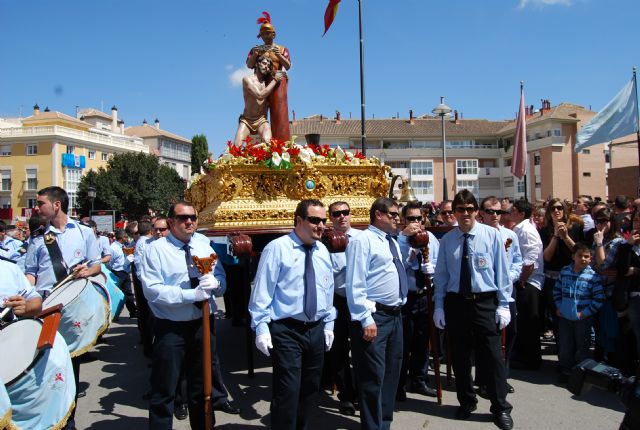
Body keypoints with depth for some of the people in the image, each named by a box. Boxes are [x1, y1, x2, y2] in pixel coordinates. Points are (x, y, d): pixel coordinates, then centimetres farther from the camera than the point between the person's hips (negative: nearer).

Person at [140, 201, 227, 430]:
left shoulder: (205, 247, 8)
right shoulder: (156, 249, -8)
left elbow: (222, 284, 6)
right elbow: (152, 290, -18)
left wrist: (214, 282, -18)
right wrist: (191, 294, -24)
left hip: (203, 325, 5)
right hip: (170, 328, -5)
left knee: (202, 387, 20)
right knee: (164, 391, 5)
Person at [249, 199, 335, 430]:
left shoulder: (323, 251, 9)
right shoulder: (277, 248, -10)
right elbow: (262, 291, -12)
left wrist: (328, 324, 13)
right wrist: (261, 327, -15)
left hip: (316, 330, 7)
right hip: (286, 331, -6)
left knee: (310, 389, 18)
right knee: (288, 392, -6)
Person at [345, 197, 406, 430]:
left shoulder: (393, 243, 16)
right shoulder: (363, 241, -11)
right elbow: (355, 284, -17)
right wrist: (366, 320, -22)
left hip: (395, 315, 9)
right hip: (374, 316, -9)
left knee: (391, 373, 16)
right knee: (373, 376, -4)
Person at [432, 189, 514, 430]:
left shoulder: (492, 235, -4)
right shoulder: (447, 240, 2)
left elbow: (502, 272, -3)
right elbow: (441, 276, 7)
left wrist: (504, 305, -5)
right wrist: (439, 306, 5)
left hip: (485, 303, -2)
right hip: (456, 303, 3)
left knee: (492, 356, 2)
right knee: (460, 357, 13)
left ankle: (501, 409, 20)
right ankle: (466, 403, 33)